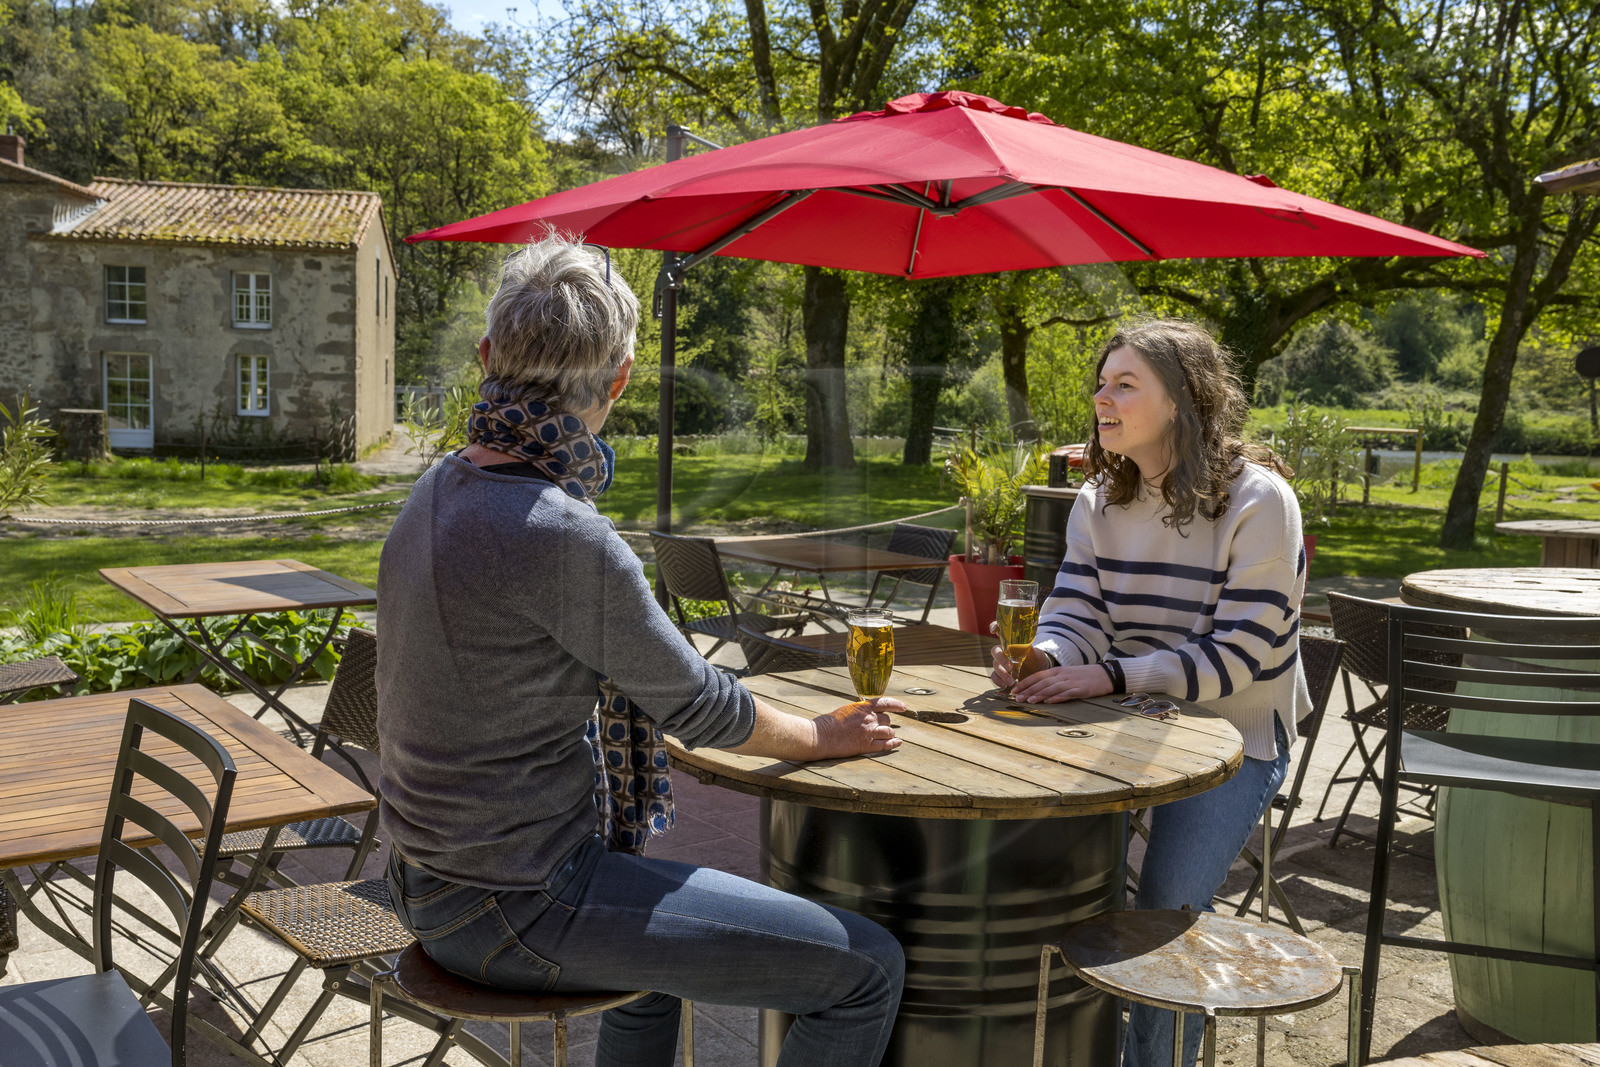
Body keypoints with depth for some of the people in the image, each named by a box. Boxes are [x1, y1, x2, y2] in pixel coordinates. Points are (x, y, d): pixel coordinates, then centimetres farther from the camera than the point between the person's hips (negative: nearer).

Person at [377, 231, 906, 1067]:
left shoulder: (435, 491, 2)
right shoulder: (560, 536, -27)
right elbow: (697, 706, -12)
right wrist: (821, 737, 3)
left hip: (435, 883, 10)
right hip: (516, 908, -10)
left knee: (667, 913, 38)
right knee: (868, 971, -6)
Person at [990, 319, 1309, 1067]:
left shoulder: (1257, 500, -16)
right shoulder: (1099, 501, 3)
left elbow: (1242, 651, -21)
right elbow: (1077, 614, -3)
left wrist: (1109, 675, -31)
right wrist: (1042, 658, -28)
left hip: (1234, 732, -5)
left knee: (1167, 903, -18)